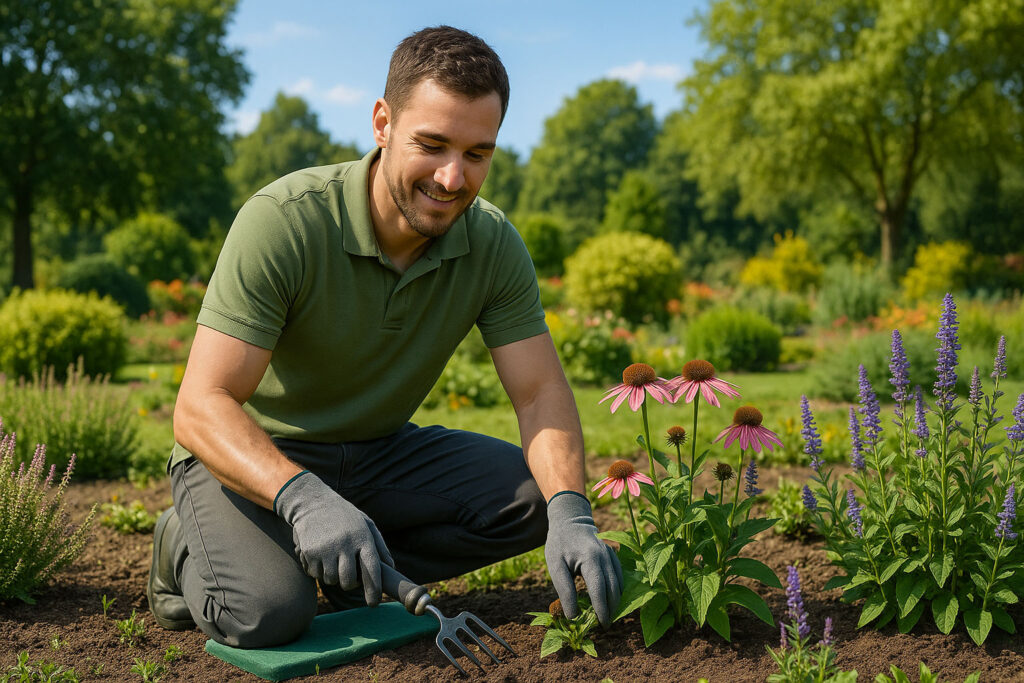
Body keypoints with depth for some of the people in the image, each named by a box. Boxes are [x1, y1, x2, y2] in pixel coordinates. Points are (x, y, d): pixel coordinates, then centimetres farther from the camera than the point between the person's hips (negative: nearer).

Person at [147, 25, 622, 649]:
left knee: (530, 495, -16)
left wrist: (571, 512, -34)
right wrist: (302, 497, -49)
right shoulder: (283, 220, -26)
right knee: (268, 612, -30)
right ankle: (188, 548, 4)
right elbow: (201, 407, -30)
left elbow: (541, 392, -14)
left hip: (379, 451, 5)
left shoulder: (494, 245, -12)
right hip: (256, 454, -4)